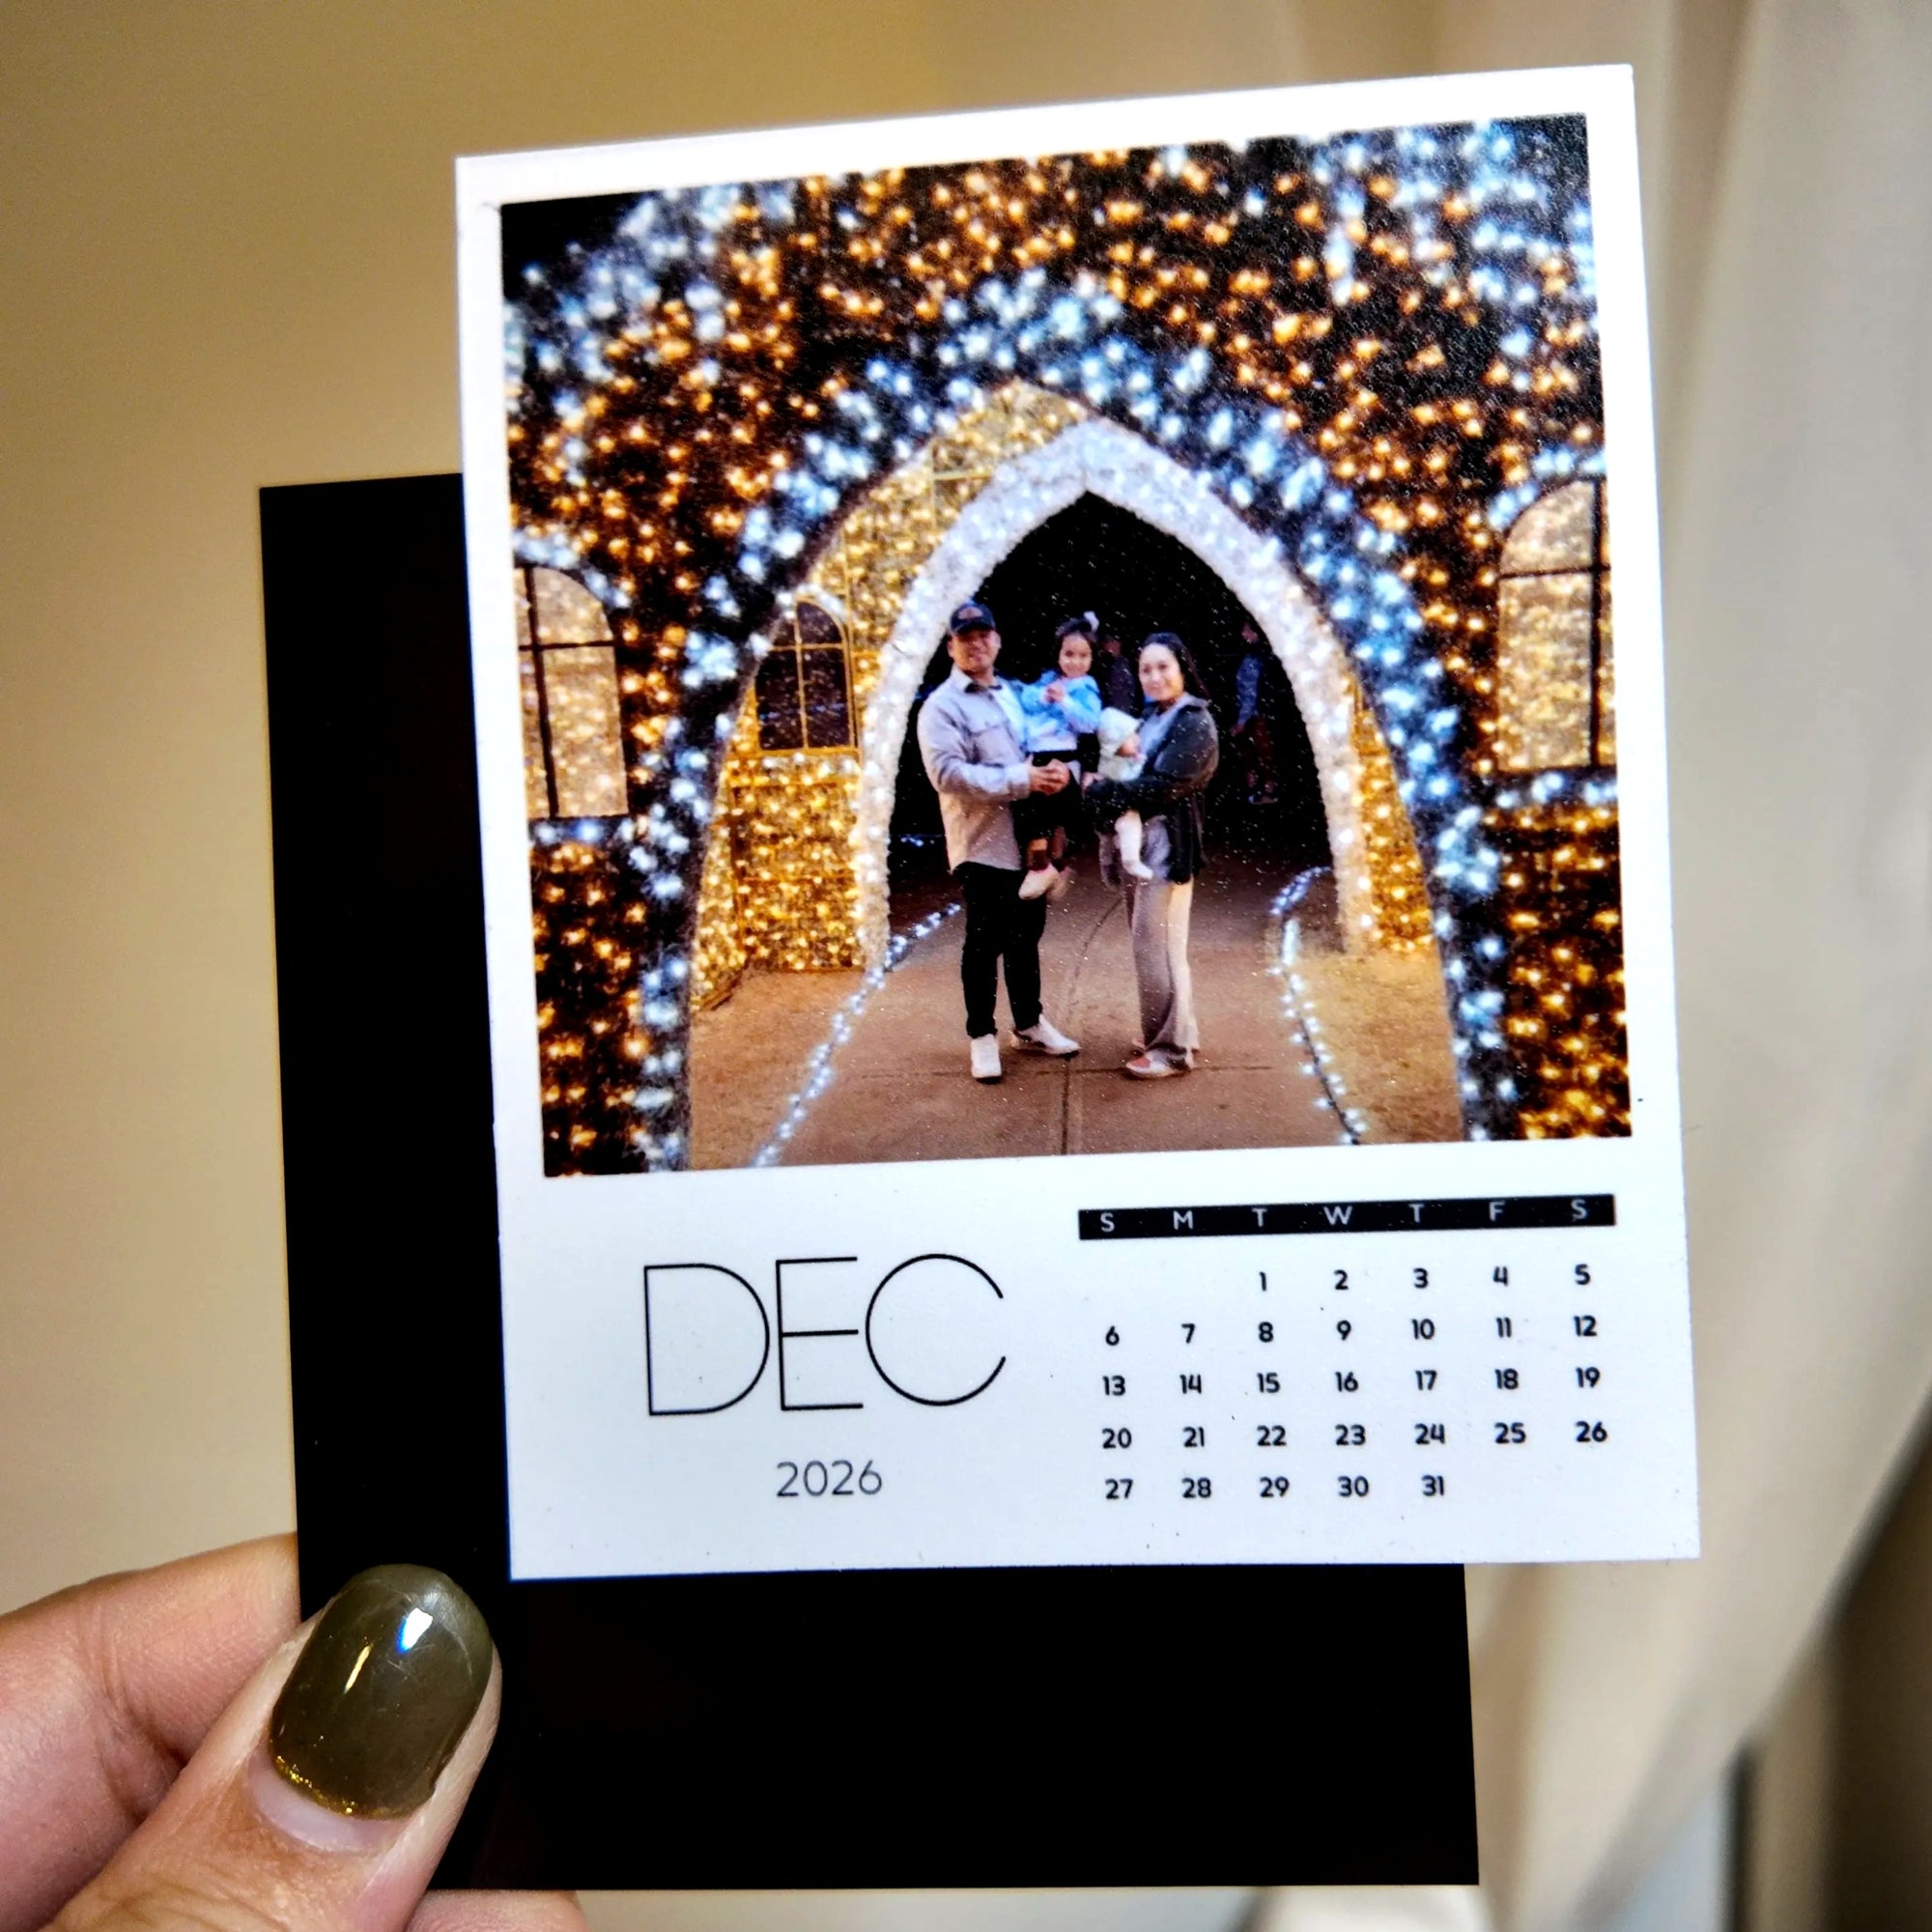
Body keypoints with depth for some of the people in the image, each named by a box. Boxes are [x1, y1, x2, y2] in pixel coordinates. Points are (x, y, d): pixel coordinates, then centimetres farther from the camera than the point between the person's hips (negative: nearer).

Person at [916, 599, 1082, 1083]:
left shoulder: (1015, 695, 15)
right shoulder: (941, 706, -8)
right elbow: (947, 772, -21)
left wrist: (1057, 770, -4)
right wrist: (1021, 780, -25)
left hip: (1028, 839, 7)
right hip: (982, 844, -7)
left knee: (1026, 935, 17)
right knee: (985, 943, 1)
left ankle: (1029, 1024, 31)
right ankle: (981, 1035, 15)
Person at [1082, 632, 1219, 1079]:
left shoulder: (1194, 723, -11)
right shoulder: (1152, 717, 17)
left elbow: (1161, 786, -20)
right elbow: (1133, 771, 12)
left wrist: (1100, 790, -13)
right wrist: (1104, 789, -10)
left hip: (1167, 845, -9)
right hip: (1140, 841, 9)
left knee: (1155, 946, -7)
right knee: (1152, 943, 14)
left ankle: (1172, 1048, 2)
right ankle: (1179, 1032, 27)